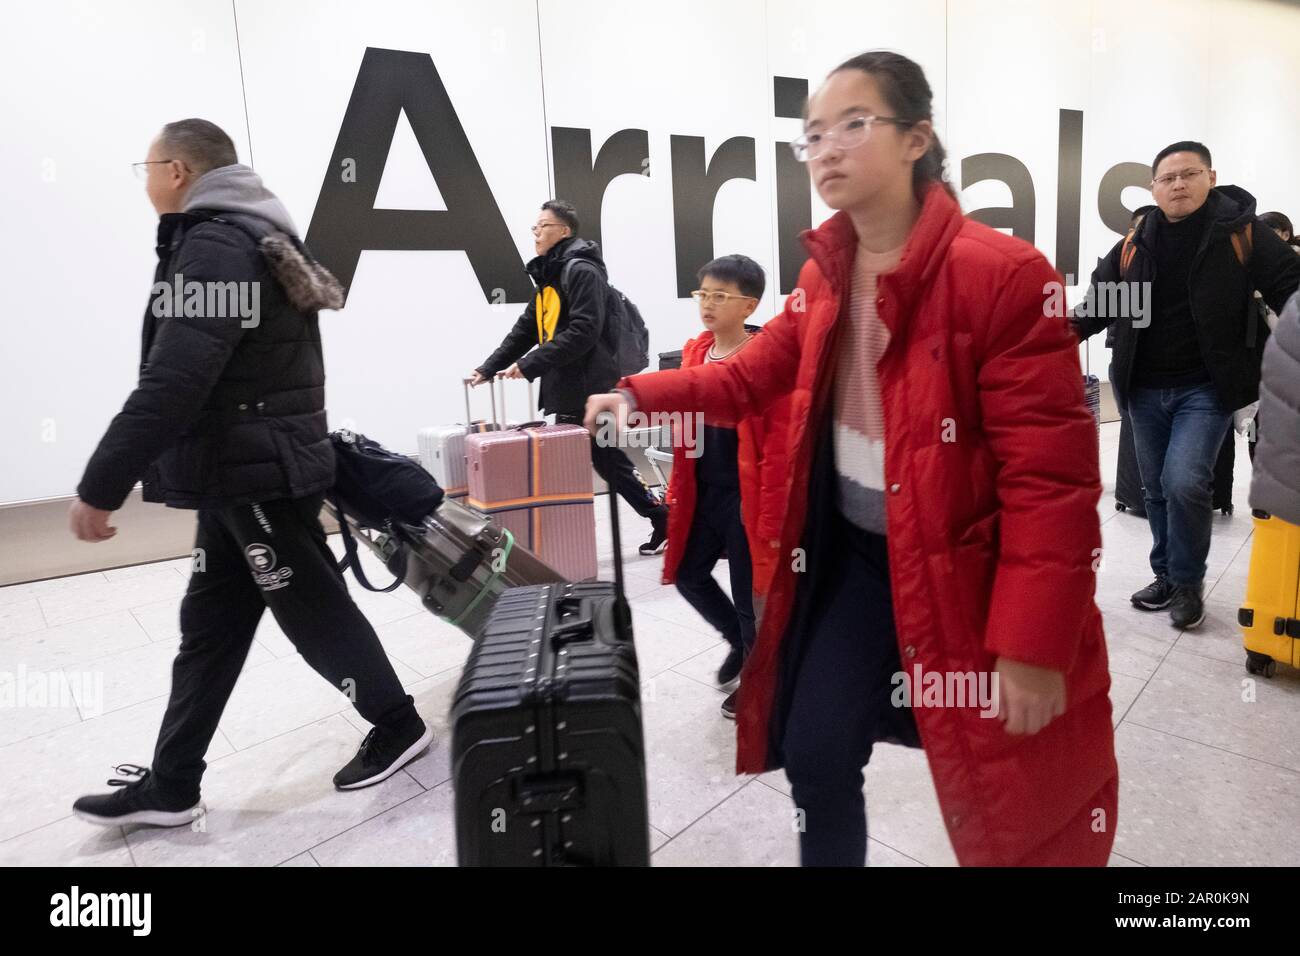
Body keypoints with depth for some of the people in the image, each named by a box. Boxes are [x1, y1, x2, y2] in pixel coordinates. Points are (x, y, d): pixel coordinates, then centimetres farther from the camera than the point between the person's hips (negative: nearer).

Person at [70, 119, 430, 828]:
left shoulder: (214, 247, -17)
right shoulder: (246, 238, 18)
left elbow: (171, 385, -25)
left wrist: (100, 487, -21)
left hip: (258, 475, -10)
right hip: (246, 470, 10)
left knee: (314, 613, 3)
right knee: (208, 626, 13)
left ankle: (399, 726, 22)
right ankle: (169, 785, 25)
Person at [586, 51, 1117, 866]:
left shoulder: (1004, 275, -20)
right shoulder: (824, 276, 3)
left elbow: (1049, 477, -20)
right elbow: (751, 375, 13)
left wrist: (1034, 648, -19)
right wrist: (638, 394, 0)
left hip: (964, 572, -5)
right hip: (852, 553, 6)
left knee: (1010, 805, 15)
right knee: (814, 753, 12)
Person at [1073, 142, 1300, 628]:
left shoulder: (1244, 234, -4)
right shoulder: (1133, 246, 4)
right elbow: (1098, 305, 10)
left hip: (1206, 389, -3)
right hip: (1145, 391, 4)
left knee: (1185, 482, -16)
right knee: (1157, 489, 12)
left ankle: (1188, 582, 6)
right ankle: (1167, 575, 30)